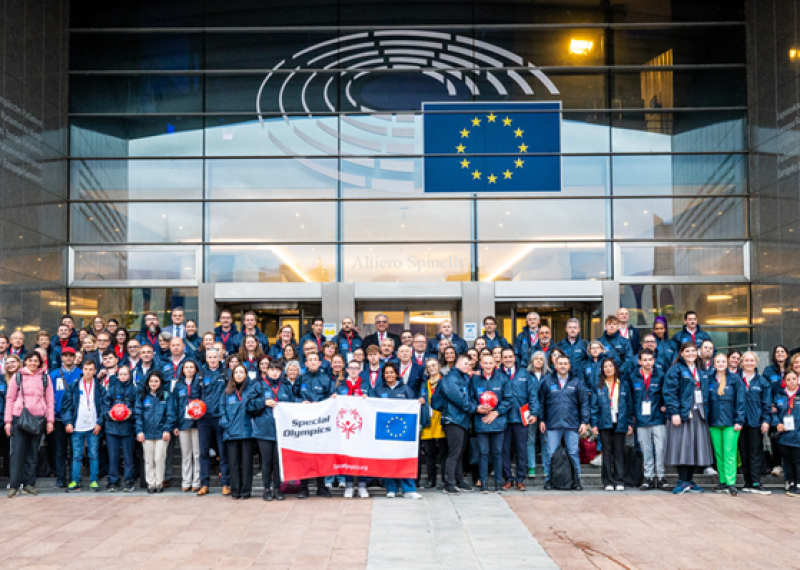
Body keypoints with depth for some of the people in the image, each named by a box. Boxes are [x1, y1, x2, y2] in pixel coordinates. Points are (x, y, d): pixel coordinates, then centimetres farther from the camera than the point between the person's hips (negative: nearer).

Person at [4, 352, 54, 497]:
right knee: (17, 451, -6)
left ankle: (29, 484, 11)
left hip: (38, 419, 1)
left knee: (32, 452, 5)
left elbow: (49, 400, 9)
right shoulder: (17, 377, 6)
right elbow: (10, 399, 6)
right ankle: (14, 485, -3)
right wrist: (8, 421, 1)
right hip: (19, 418, -1)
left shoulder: (44, 378, 9)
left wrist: (50, 420, 3)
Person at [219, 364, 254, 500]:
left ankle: (246, 490, 7)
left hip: (247, 431, -2)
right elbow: (222, 408, 10)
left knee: (246, 462, 0)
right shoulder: (227, 392, 10)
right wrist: (225, 423, -2)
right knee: (233, 462, 3)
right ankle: (235, 491, 10)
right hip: (231, 432, 2)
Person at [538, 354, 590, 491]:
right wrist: (541, 420, 6)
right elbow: (541, 401, 10)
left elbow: (584, 402, 6)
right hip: (553, 424, 0)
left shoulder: (577, 382, 6)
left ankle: (577, 480, 13)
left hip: (572, 424, 0)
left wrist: (584, 421, 0)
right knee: (551, 453, 2)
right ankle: (548, 479, 12)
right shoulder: (547, 381, 6)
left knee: (573, 453, 4)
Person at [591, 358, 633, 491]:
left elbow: (629, 404, 9)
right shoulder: (598, 386, 7)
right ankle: (608, 481, 6)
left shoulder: (623, 385, 9)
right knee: (607, 452, 1)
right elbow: (595, 406, 5)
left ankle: (619, 481, 7)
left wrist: (630, 423, 4)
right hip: (605, 424, 0)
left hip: (620, 423, 0)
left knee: (619, 452, 1)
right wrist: (594, 424, -2)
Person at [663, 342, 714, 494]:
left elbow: (705, 392, 20)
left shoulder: (701, 371, 16)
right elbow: (670, 392, -11)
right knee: (682, 447, -5)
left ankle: (689, 481, 14)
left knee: (695, 448, 6)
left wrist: (705, 411, 9)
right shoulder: (676, 369, -4)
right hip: (682, 414, -6)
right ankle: (682, 482, 1)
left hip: (698, 414, 6)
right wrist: (674, 412, -19)